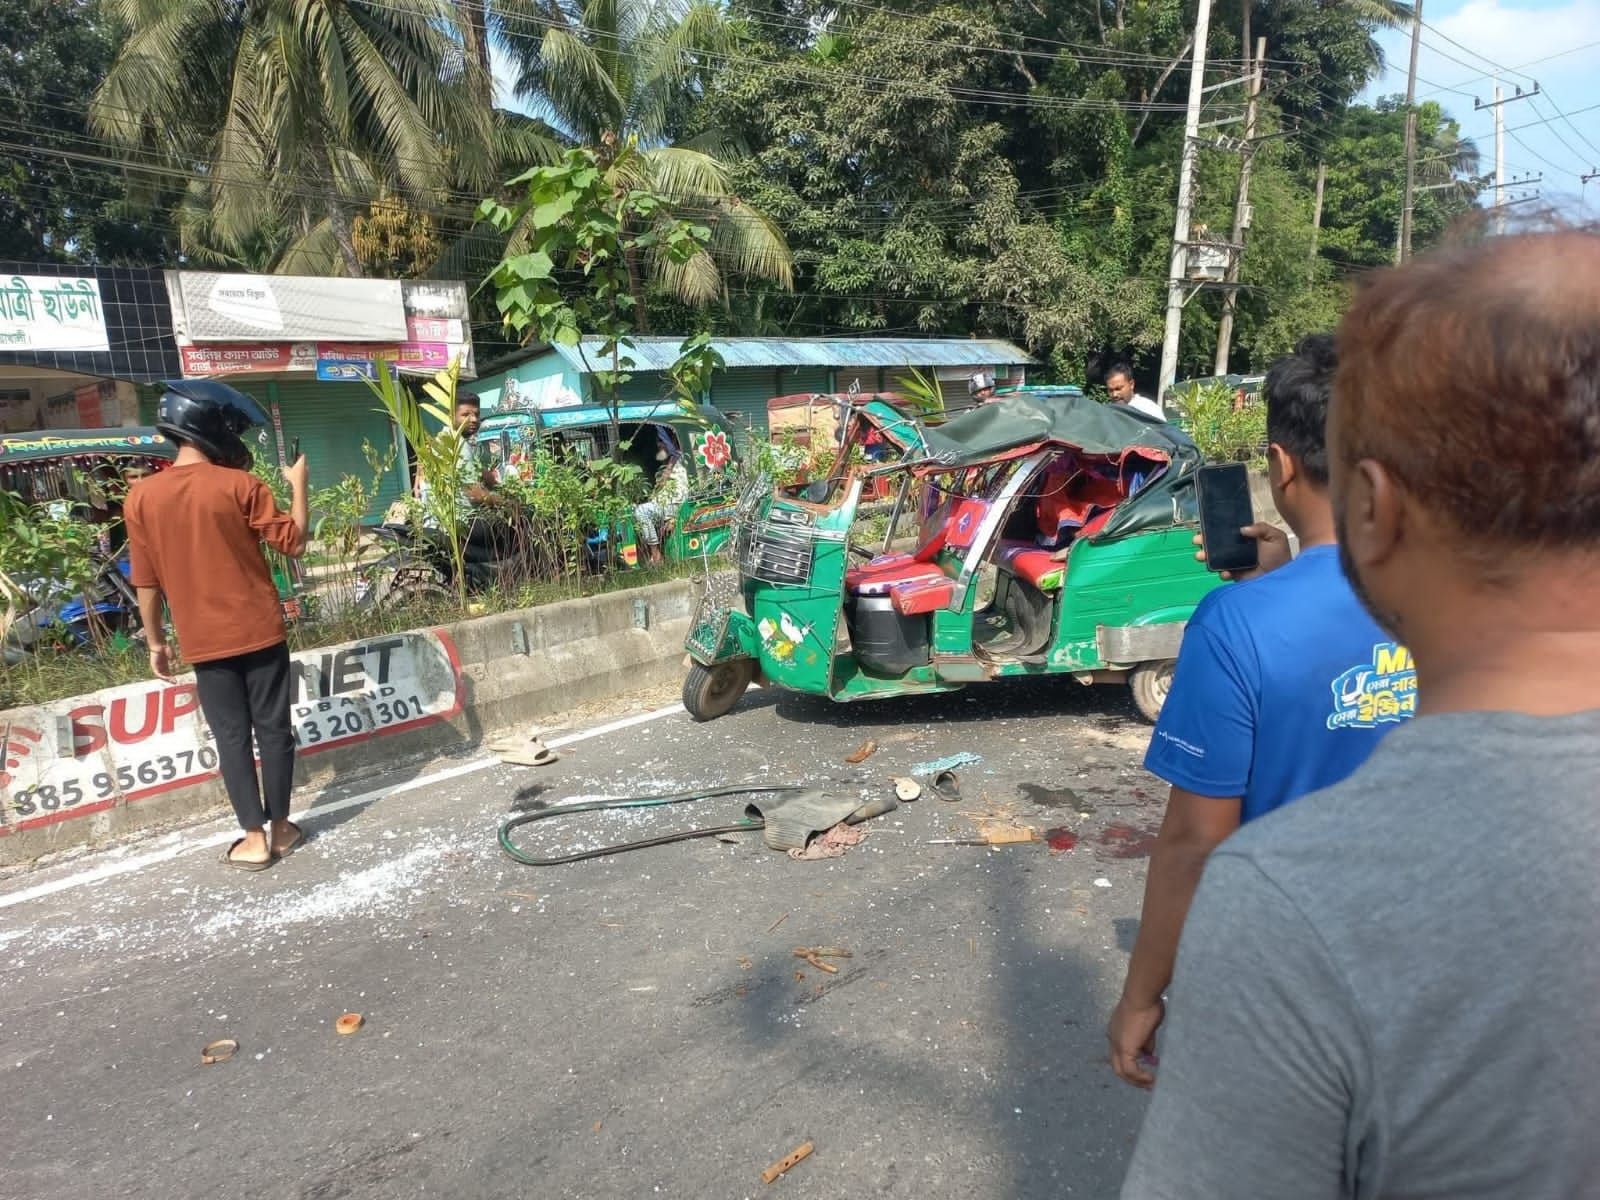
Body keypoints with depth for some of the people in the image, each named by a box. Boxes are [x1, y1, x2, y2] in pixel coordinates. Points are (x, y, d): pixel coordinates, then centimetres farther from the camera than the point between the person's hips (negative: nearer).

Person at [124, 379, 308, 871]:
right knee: (273, 729, 9)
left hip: (204, 642, 2)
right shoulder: (240, 486, -9)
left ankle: (254, 839, 11)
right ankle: (280, 828, 17)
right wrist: (298, 484, 6)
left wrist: (156, 642, 13)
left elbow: (147, 583, 3)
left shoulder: (141, 496, -1)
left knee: (232, 737, 8)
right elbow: (294, 543, -4)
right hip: (260, 632, -2)